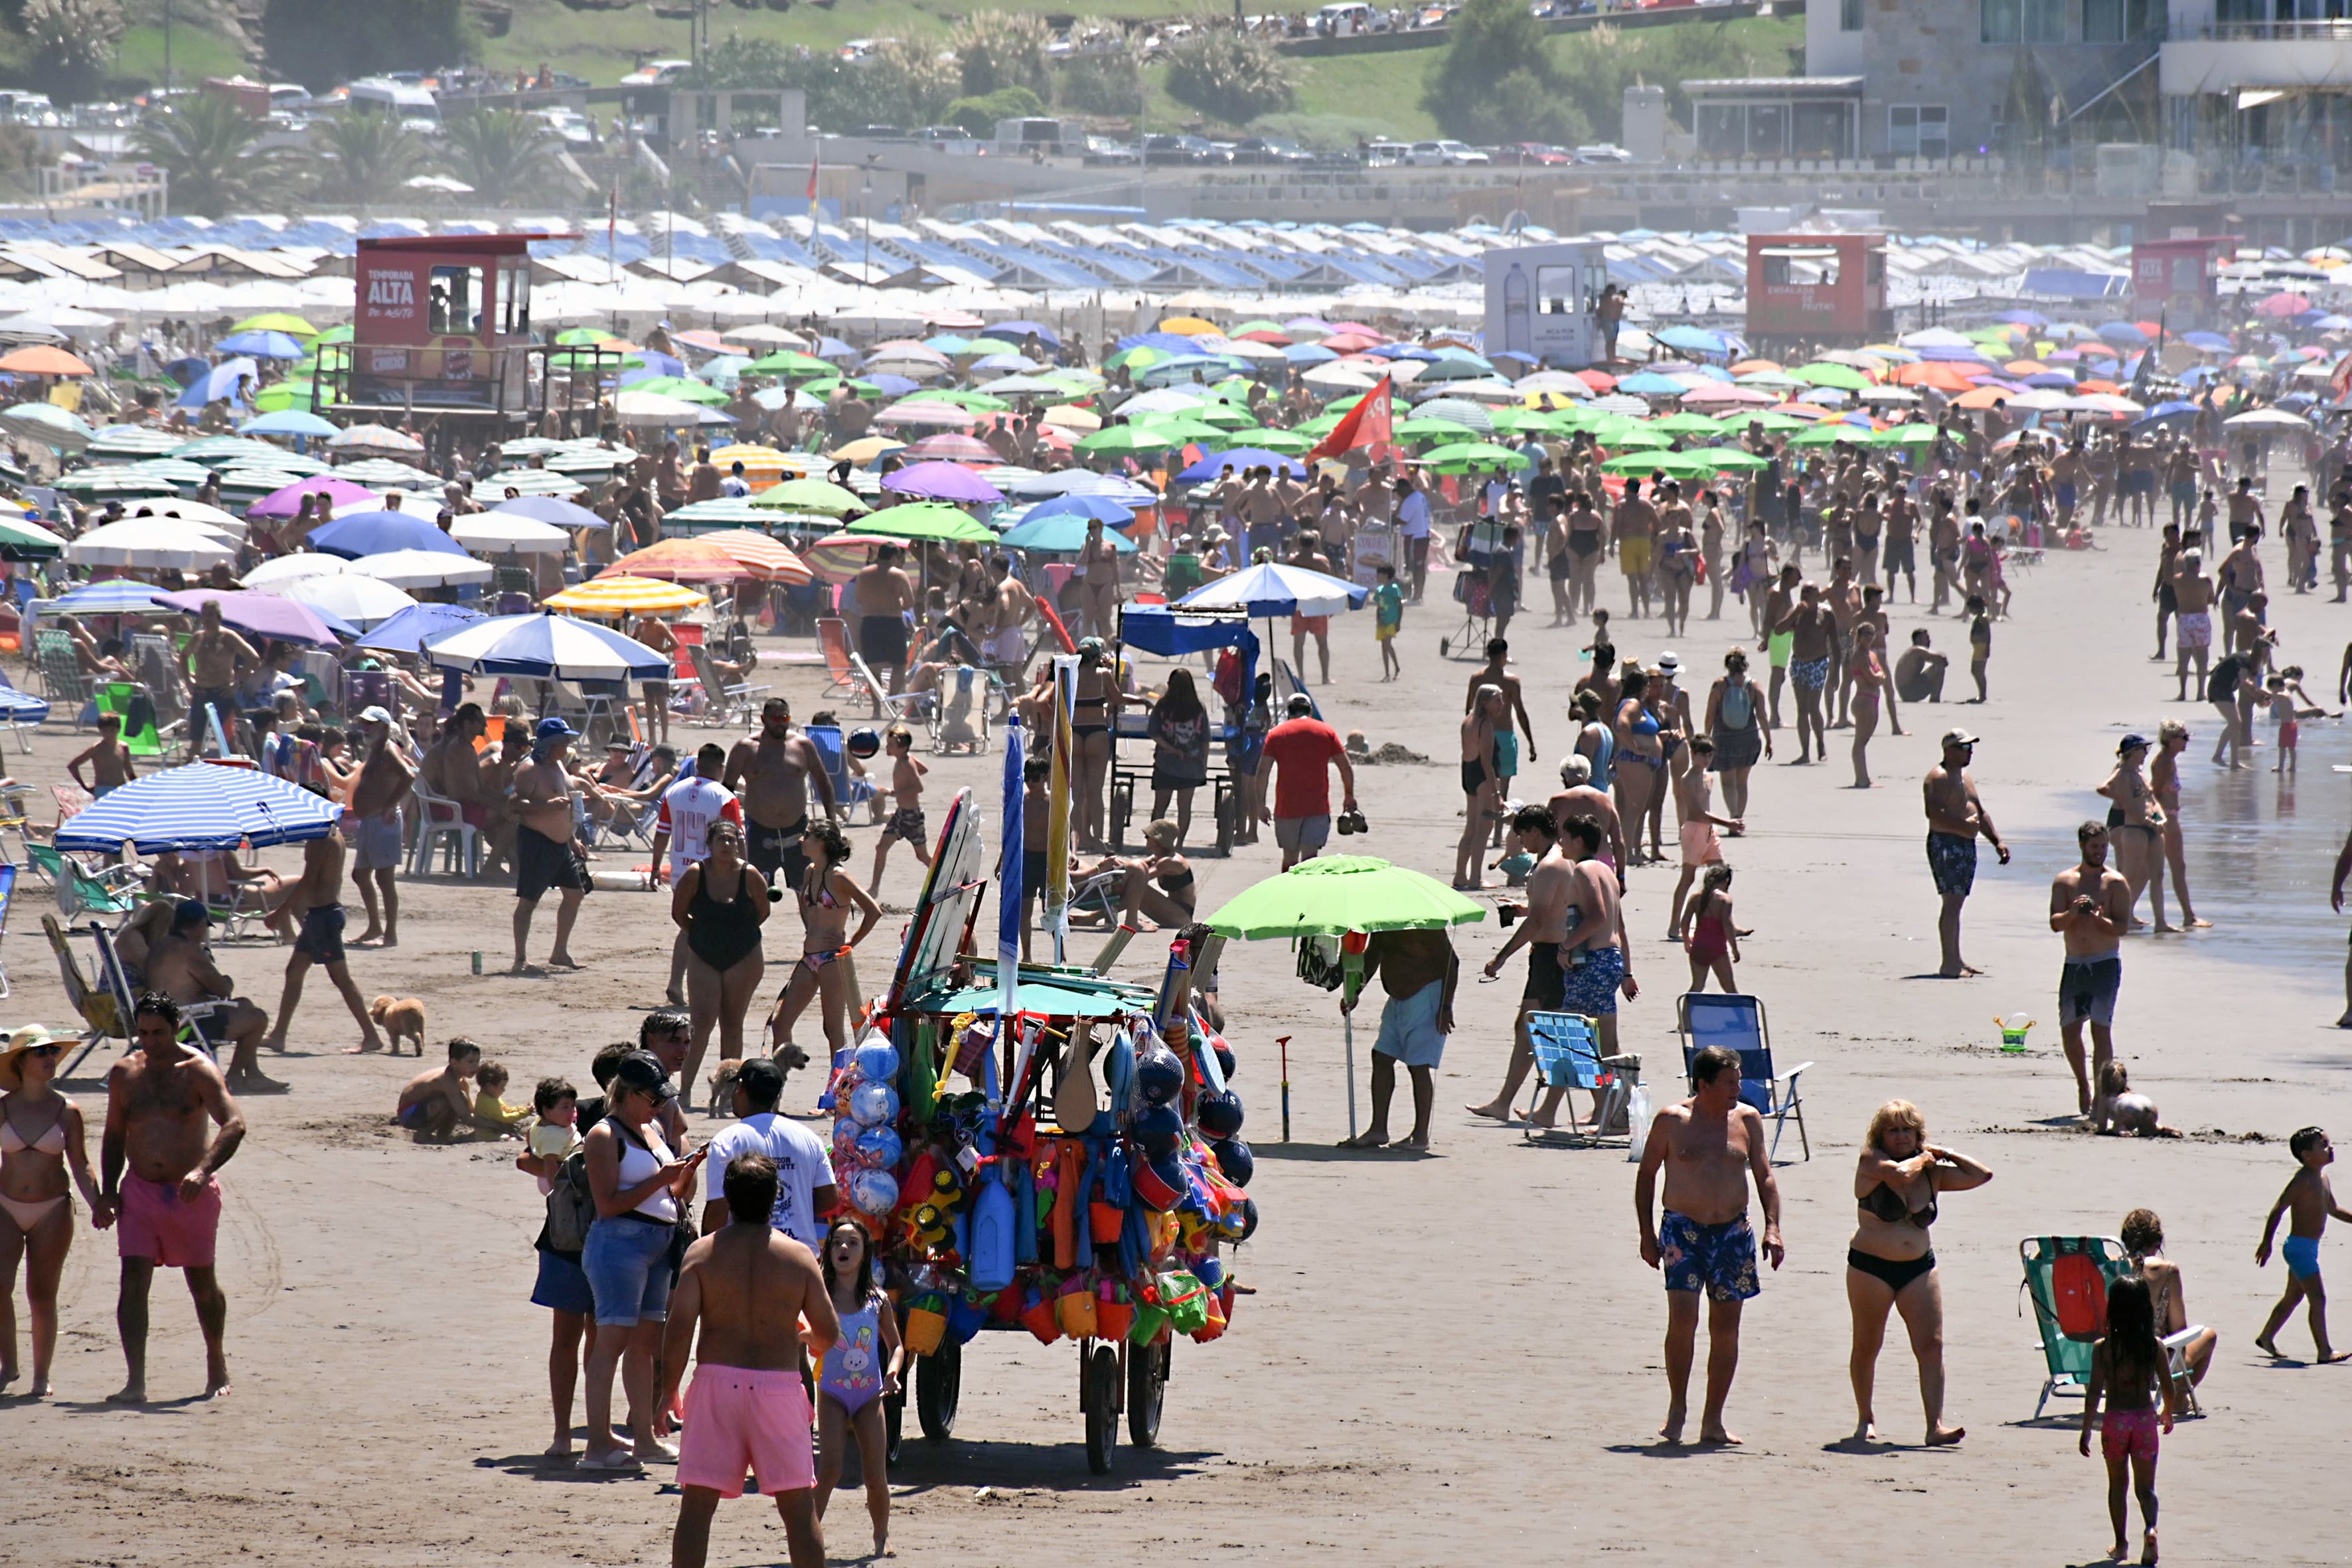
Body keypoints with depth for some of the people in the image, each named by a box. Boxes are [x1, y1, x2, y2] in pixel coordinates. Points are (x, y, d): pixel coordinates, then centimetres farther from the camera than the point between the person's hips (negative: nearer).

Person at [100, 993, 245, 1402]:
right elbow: (114, 1136, 15)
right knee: (133, 1281, -12)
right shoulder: (124, 1073, 4)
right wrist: (107, 1193, 5)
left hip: (191, 1193, -2)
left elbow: (234, 1124, -20)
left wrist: (202, 1171, -34)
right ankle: (135, 1382, -16)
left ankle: (217, 1366, 34)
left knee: (203, 1284, 11)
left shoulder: (198, 1071, -9)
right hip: (140, 1191, 2)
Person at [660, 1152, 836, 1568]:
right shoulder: (798, 1256, 2)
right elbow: (829, 1334, 4)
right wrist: (808, 1341, 28)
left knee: (696, 1506, 4)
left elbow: (679, 1327, -8)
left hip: (717, 1382, 0)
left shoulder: (703, 1252, -1)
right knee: (800, 1509, 7)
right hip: (780, 1386, 0)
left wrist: (668, 1391, 2)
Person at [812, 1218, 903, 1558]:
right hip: (833, 1393, -2)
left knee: (876, 1477, 3)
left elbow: (896, 1345, 11)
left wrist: (892, 1373, -6)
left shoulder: (877, 1300, 1)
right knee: (830, 1469, -17)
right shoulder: (821, 1296, -5)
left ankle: (882, 1536, 26)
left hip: (869, 1395, 2)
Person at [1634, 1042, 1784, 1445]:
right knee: (1683, 1317, -16)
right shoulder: (1671, 1120, -1)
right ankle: (1677, 1409, -2)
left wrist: (1772, 1228, -3)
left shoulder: (1747, 1120, 6)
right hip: (1683, 1230, -3)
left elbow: (1764, 1177, 10)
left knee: (1726, 1325, 3)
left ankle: (1713, 1420, 11)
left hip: (1733, 1233, 3)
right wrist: (1647, 1233, 1)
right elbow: (1646, 1174, 6)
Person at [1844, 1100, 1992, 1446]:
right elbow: (1900, 1173, -25)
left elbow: (1982, 1176, 11)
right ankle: (1864, 1420, 22)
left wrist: (1944, 1155, 7)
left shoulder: (1932, 1173, 9)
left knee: (1932, 1345, -8)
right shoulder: (1871, 1161, -5)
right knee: (1867, 1346, 6)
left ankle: (1935, 1426, -12)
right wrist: (1921, 1158, -6)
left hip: (1918, 1268, 4)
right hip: (1871, 1268, -4)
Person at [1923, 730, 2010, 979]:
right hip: (1945, 844, -10)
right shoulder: (1939, 778, -11)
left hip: (1966, 845, 10)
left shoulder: (1964, 777, 21)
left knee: (1957, 903, 13)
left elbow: (1981, 813, 26)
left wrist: (1997, 841, 19)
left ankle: (1956, 960, 17)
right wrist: (1963, 825, -25)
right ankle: (1949, 964, -15)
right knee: (1952, 902, -13)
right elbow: (1935, 813, -23)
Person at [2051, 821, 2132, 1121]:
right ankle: (2083, 1085, 25)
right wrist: (2072, 913, -21)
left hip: (2105, 964, -3)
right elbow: (2055, 923, -1)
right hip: (2074, 963, 3)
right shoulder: (2064, 881, 7)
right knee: (2070, 1030, 4)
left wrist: (2098, 919, -24)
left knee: (2101, 1029, -11)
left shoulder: (2115, 882, 0)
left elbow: (2123, 926, -6)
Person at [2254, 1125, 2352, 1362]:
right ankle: (2324, 1352, -11)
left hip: (2310, 1247, 10)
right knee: (2318, 1298, -11)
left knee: (2293, 1297, 20)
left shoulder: (2322, 1178, 11)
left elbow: (2332, 1209, 25)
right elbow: (2278, 1209, -20)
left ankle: (2266, 1337, 35)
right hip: (2300, 1247, -10)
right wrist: (2266, 1243, -22)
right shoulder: (2303, 1180, -18)